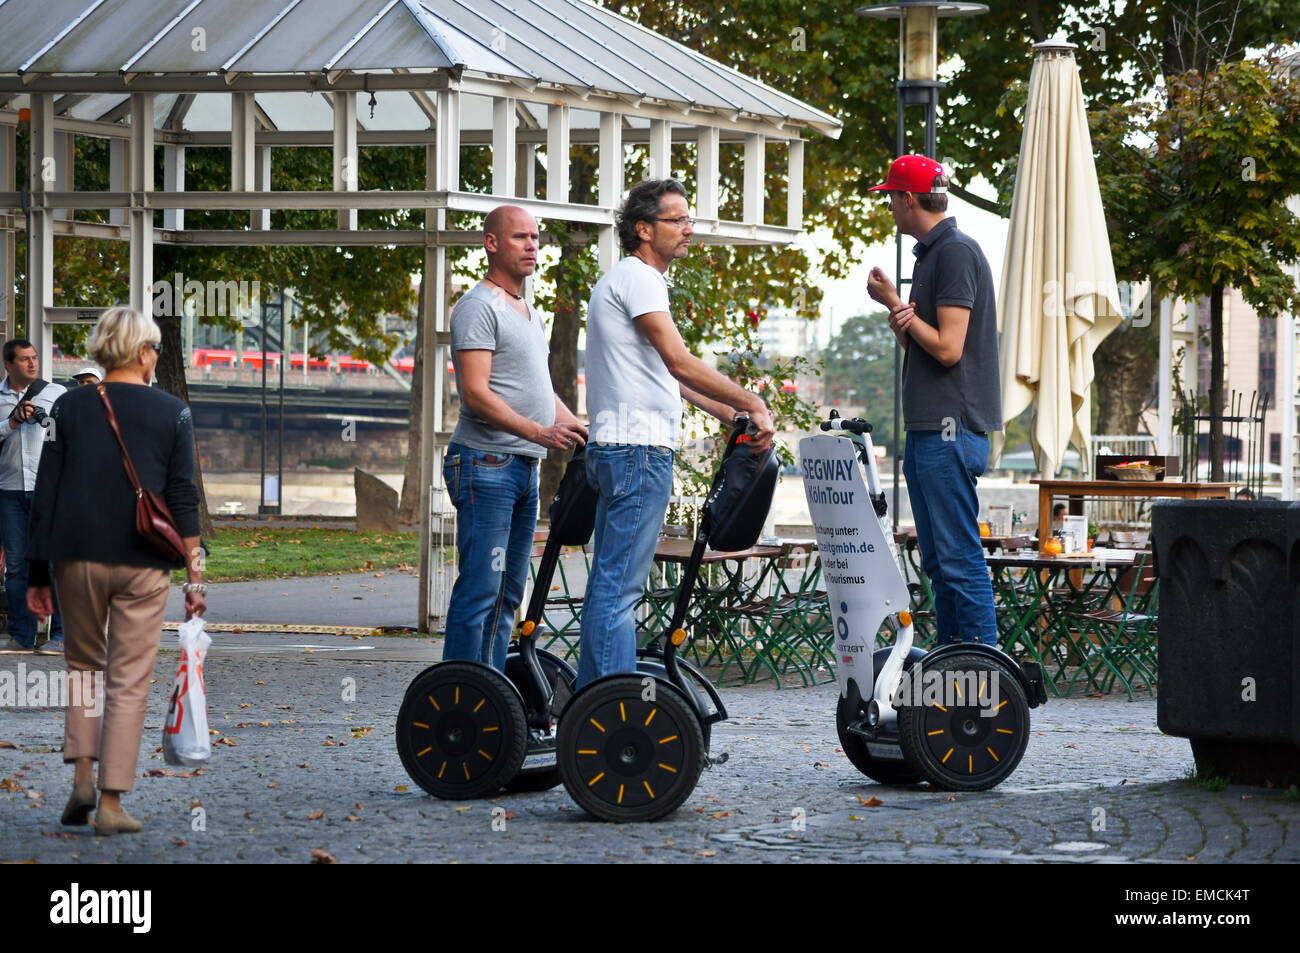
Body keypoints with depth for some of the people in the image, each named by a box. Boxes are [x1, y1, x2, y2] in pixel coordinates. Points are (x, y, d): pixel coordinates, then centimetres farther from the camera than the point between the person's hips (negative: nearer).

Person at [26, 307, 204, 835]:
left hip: (77, 556, 2)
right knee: (129, 682, 4)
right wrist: (194, 575, -1)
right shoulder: (172, 413, 0)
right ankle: (112, 802, 0)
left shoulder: (69, 407, 3)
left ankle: (82, 774, 4)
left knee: (83, 665, 20)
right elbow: (183, 500, -3)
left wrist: (38, 573, 8)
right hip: (142, 563, -1)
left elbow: (45, 494, 3)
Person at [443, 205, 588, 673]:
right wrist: (540, 432, -26)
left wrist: (585, 433, 15)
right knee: (480, 588, -12)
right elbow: (476, 393, -18)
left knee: (508, 592, 10)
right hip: (486, 463, -10)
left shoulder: (529, 312, 22)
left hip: (524, 467, 10)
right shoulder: (479, 306, -8)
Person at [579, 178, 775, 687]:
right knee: (620, 586, -11)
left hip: (616, 450, 11)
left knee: (609, 583, 12)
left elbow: (666, 373, 29)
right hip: (639, 449, -11)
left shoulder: (628, 279, 22)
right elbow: (679, 362, -21)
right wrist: (752, 404, -20)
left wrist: (732, 415, 27)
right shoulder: (637, 277, -10)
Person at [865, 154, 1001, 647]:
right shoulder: (931, 253, 19)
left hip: (950, 430, -10)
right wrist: (901, 322, 1)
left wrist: (894, 301, -7)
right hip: (927, 429, 10)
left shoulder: (956, 253, -12)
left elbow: (948, 348, -18)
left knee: (960, 559, -11)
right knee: (938, 560, 12)